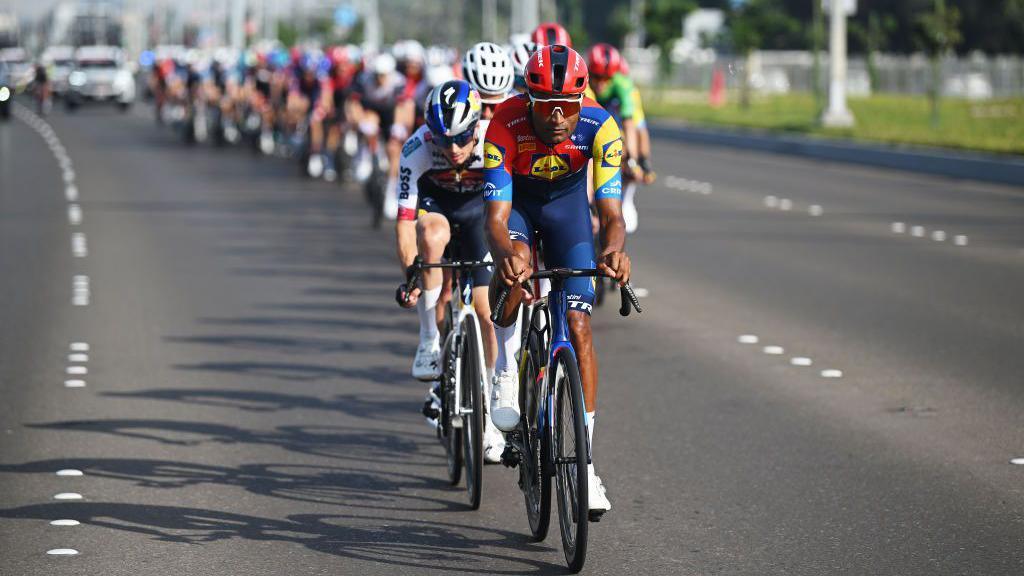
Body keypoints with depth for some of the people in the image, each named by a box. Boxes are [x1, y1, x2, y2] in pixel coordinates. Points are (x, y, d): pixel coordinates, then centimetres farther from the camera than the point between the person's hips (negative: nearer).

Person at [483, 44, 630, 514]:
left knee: (578, 325, -10)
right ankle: (506, 367, -9)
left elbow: (611, 214, -35)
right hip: (516, 201, -1)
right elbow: (496, 219, -37)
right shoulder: (506, 127, -35)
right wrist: (505, 252, -60)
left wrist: (614, 248, -58)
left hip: (567, 201, 1)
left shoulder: (600, 128, -32)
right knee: (515, 262, -36)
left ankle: (584, 463, -5)